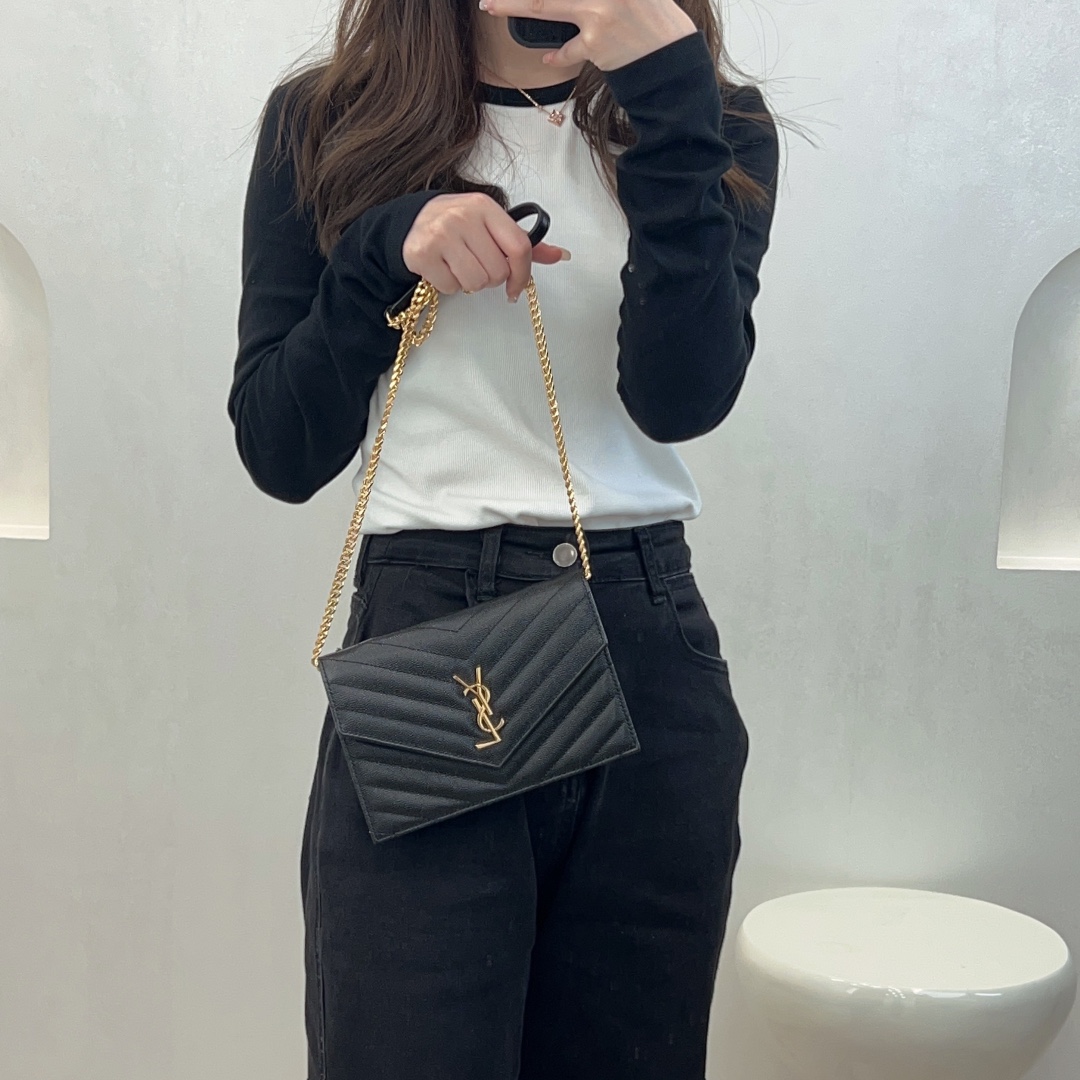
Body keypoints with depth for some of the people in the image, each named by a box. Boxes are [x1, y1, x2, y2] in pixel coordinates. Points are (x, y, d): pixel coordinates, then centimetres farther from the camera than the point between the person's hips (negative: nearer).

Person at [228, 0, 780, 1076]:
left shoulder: (715, 128, 9)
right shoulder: (327, 123, 6)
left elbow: (683, 398, -10)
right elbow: (278, 453, 3)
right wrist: (386, 251, -10)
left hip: (651, 644, 2)